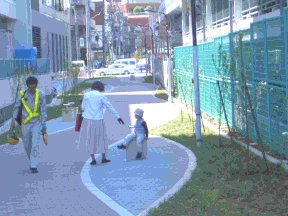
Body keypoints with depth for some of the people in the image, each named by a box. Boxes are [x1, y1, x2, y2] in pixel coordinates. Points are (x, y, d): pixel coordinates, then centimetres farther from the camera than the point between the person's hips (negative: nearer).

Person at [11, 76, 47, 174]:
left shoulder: (41, 95, -7)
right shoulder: (22, 94, -6)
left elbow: (43, 110, -4)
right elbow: (16, 107, -1)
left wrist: (43, 125, -5)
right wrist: (13, 119, -10)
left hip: (37, 123, -2)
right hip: (25, 123, 2)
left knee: (35, 144, -12)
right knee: (27, 145, 12)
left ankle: (33, 166, -9)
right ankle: (32, 161, 36)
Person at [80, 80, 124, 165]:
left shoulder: (86, 95, 1)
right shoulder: (101, 96, -4)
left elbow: (83, 107, 6)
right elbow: (110, 107, -3)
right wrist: (118, 117, 1)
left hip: (88, 120, 1)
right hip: (98, 120, -1)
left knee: (90, 140, 10)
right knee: (102, 138, 14)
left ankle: (93, 159, 9)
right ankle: (104, 158, 19)